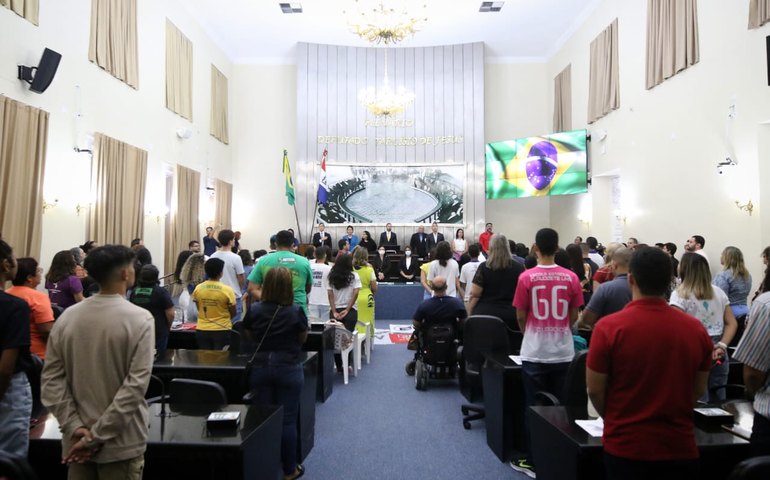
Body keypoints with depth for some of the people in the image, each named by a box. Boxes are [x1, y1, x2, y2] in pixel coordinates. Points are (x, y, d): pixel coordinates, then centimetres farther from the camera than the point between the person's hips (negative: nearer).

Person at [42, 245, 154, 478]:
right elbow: (136, 385, -21)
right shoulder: (140, 319, -15)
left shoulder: (67, 317, -1)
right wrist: (98, 435, -15)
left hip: (76, 440, 4)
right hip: (121, 443, -4)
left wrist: (74, 426, -5)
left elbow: (51, 379, -3)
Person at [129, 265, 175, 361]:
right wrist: (168, 327, 2)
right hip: (158, 333, -5)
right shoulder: (161, 292, -14)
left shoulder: (134, 292, 2)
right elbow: (170, 313, -16)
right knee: (157, 359, 5)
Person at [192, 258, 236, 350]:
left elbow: (199, 309, 9)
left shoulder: (198, 288, -4)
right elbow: (233, 313, -5)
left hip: (202, 330, 3)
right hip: (222, 330, -3)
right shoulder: (227, 290, -14)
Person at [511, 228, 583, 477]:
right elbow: (574, 317, 4)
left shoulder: (527, 277, -10)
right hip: (563, 352, 3)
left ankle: (534, 461, 15)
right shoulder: (571, 277, -3)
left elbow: (521, 317, -3)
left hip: (535, 352, -2)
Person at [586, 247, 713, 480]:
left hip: (625, 446, -2)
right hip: (679, 447, 3)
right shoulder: (696, 329, -6)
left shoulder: (609, 327, -17)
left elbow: (595, 390, -9)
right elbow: (698, 390, 6)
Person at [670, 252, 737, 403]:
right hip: (717, 353, 6)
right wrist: (721, 346, -2)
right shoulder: (719, 292, 11)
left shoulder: (680, 294, -8)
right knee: (718, 402, 14)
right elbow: (732, 323, 8)